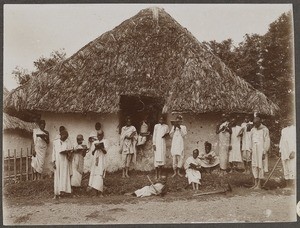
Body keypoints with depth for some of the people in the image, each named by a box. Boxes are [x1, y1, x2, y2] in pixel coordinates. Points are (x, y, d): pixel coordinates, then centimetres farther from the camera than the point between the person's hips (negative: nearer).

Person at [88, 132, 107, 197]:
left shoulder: (104, 142, 2)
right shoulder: (94, 143, 11)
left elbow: (105, 152, -5)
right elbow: (92, 153, 8)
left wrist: (101, 148, -18)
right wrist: (95, 148, -8)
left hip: (101, 161, -4)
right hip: (95, 160, 4)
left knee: (99, 175, -10)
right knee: (94, 174, -1)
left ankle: (99, 191, -9)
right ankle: (97, 191, 5)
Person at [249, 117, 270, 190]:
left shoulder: (264, 130, -7)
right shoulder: (253, 130, 12)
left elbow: (267, 141, -8)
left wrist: (264, 153, -12)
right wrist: (251, 152, 14)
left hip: (261, 150, -6)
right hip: (254, 150, 6)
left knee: (260, 166, -4)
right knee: (254, 166, 5)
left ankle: (259, 184, 2)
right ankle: (255, 183, 11)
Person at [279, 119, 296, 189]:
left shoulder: (295, 129, 0)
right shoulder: (283, 130, 18)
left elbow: (295, 141, -7)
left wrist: (293, 152, -16)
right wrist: (280, 150, 12)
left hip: (292, 151, -5)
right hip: (284, 152, 5)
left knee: (292, 169, -8)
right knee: (285, 169, 5)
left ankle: (291, 185, -7)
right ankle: (287, 185, 9)